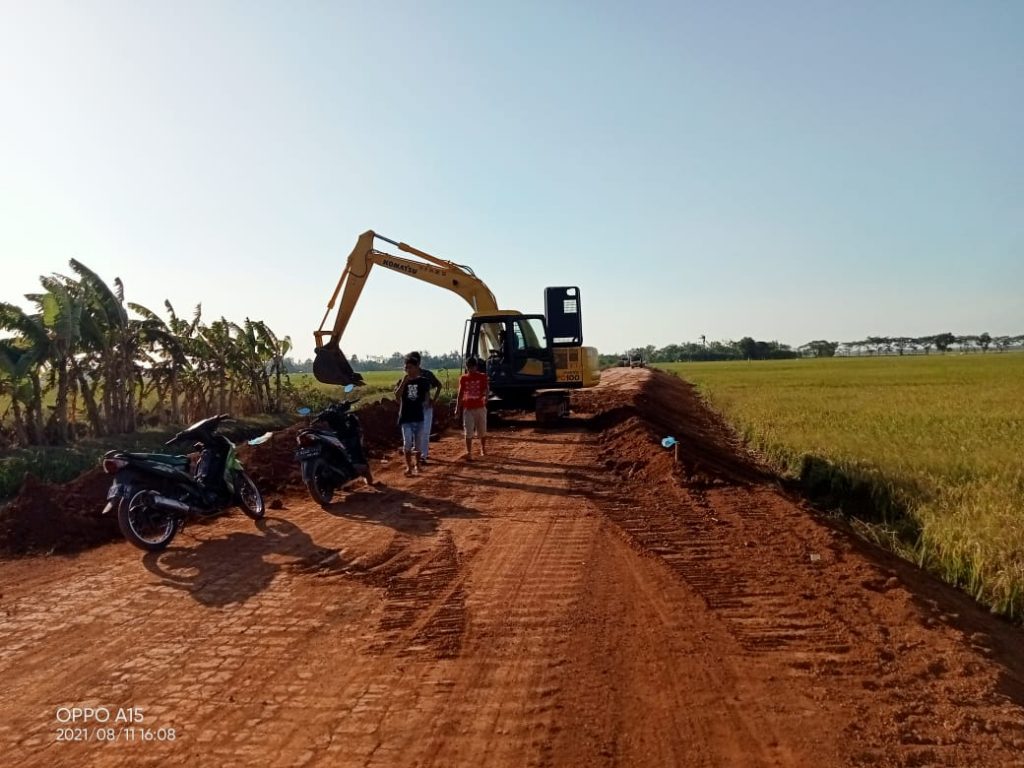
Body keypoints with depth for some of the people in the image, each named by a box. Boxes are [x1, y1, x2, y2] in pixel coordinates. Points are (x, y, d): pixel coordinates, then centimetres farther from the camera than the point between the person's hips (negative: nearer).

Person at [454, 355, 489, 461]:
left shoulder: (482, 377, -2)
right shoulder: (463, 378, 3)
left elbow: (485, 389, -13)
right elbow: (460, 394, 6)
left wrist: (485, 397, -35)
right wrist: (457, 408, 2)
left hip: (480, 408, 0)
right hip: (468, 408, 1)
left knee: (482, 431, 13)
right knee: (468, 432, -2)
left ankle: (483, 448, 34)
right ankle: (469, 453, 1)